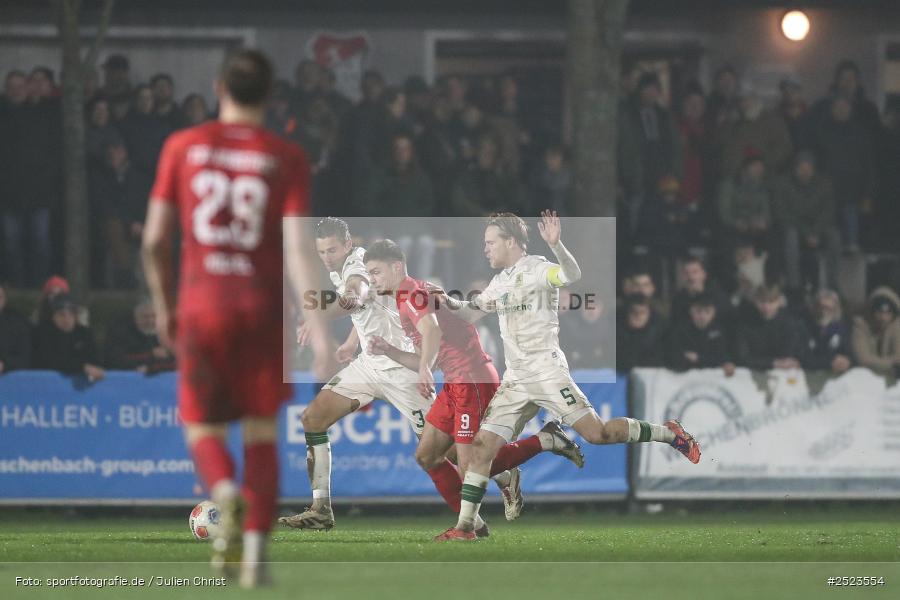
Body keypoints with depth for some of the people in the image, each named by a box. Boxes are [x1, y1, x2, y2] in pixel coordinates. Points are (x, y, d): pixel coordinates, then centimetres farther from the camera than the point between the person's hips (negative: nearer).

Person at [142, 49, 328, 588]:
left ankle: (225, 491, -22)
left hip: (201, 301, 0)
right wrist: (317, 325, -11)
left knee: (202, 426, 10)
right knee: (261, 432, 10)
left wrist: (164, 306, 17)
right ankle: (256, 548, -1)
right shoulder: (287, 159, 0)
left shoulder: (183, 147, 3)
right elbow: (297, 249, -9)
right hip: (264, 301, 0)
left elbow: (155, 240, 3)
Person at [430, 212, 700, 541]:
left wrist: (555, 244, -46)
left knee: (596, 433, -13)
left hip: (547, 372, -7)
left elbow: (572, 275, -27)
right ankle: (465, 526, -3)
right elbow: (471, 312, 32)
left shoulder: (535, 269, -7)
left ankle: (670, 433, 6)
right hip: (515, 379, 7)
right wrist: (449, 303, 10)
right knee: (482, 445, -3)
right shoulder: (499, 282, 18)